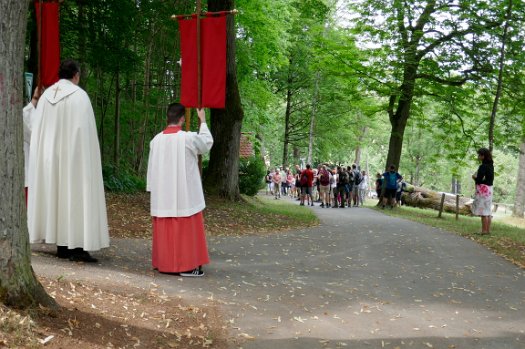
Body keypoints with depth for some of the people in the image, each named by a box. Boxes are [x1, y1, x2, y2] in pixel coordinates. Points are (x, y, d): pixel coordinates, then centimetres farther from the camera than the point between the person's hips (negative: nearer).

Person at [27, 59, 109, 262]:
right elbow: (85, 131, -13)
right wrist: (87, 158, -7)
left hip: (49, 156, 6)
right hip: (73, 155, -6)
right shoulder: (79, 95, -9)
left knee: (54, 195, 9)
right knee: (76, 195, -3)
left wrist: (51, 147, 15)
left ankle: (62, 246, 13)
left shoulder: (46, 95, 8)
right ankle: (77, 247, -5)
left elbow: (37, 130, 9)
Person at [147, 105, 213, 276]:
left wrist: (153, 189, 17)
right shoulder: (189, 138, -12)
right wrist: (203, 121, 21)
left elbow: (152, 167, 7)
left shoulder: (156, 139, 1)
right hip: (185, 194, -4)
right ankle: (186, 265, 4)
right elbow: (207, 143, 9)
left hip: (163, 195, 5)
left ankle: (164, 262, 18)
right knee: (186, 230, 2)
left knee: (165, 230, 11)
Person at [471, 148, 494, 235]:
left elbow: (479, 180, -19)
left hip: (483, 190, -9)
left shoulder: (483, 166, -16)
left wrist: (474, 177, 1)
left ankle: (484, 230, -3)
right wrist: (477, 177, 9)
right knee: (488, 211, 12)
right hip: (489, 189, 9)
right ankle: (488, 230, 16)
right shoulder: (491, 166, 11)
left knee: (483, 211, -5)